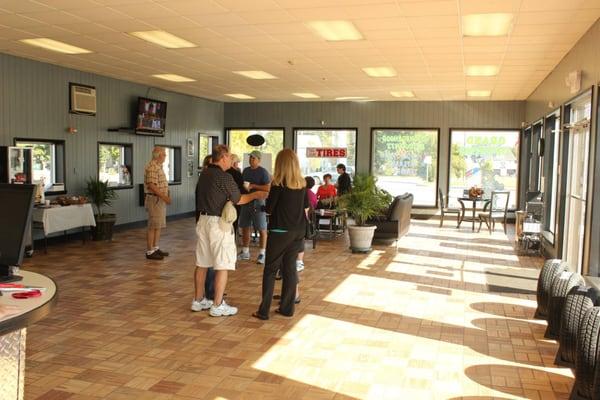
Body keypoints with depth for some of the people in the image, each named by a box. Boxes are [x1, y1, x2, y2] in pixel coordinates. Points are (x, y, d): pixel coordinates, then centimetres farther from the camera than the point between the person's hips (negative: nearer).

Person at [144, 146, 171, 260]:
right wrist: (164, 196, -23)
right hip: (154, 199, -10)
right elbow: (151, 185, -24)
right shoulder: (152, 167, -17)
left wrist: (166, 196, 11)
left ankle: (155, 248, 22)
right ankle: (150, 251, 1)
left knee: (159, 225, 14)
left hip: (160, 199, 10)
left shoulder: (158, 166, 15)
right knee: (153, 226, -5)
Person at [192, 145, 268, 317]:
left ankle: (198, 300, 24)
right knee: (222, 266, 0)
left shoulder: (204, 173, 8)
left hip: (203, 220, 8)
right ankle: (218, 306, 3)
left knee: (201, 263, 14)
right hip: (219, 223, -8)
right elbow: (238, 200, -6)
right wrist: (256, 195, 9)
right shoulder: (224, 177, -16)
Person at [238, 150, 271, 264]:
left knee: (262, 229, -3)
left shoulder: (263, 172, -7)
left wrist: (253, 186, -18)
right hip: (246, 201, 7)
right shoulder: (246, 170, 14)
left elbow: (268, 188, -15)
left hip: (258, 202, -7)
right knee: (245, 227, 11)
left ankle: (262, 253, 3)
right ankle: (245, 252, 22)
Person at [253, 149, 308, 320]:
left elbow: (269, 209, -8)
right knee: (290, 268, 12)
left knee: (270, 270, 3)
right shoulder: (302, 184, 3)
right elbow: (305, 207, 11)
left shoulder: (278, 184, -12)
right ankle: (287, 308, 18)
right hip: (298, 232, 5)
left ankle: (264, 310, 3)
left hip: (280, 231, -5)